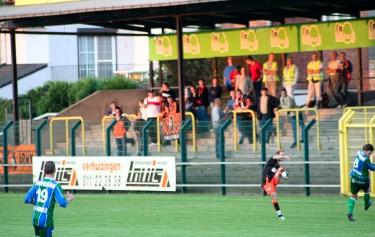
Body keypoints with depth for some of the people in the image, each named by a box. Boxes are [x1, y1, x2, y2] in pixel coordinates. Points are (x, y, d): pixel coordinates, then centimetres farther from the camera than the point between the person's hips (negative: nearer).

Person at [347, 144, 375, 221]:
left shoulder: (358, 153, -1)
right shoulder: (365, 160, -24)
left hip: (354, 178, 6)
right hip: (362, 179, -6)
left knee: (353, 195, 6)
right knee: (366, 191, 26)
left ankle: (350, 211, -11)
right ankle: (366, 205, 47)